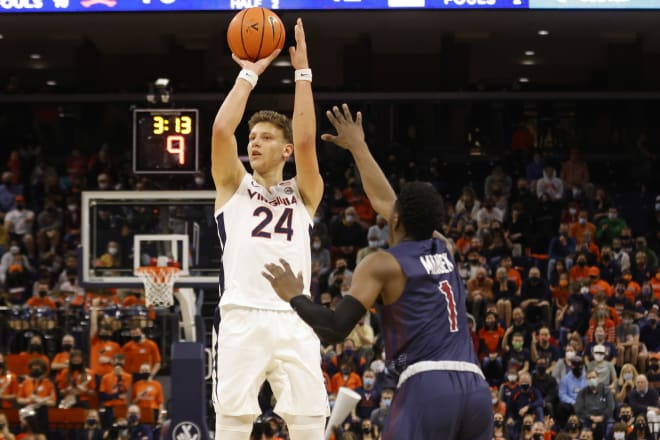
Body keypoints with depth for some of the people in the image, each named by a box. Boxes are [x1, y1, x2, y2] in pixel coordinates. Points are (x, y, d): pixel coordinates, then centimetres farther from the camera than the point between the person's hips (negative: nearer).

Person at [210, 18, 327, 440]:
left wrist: (303, 73, 1)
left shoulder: (303, 194, 17)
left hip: (294, 321, 1)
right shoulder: (234, 186, 16)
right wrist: (248, 75, 7)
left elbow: (306, 141, 1)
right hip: (241, 318, -1)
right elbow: (221, 130, 0)